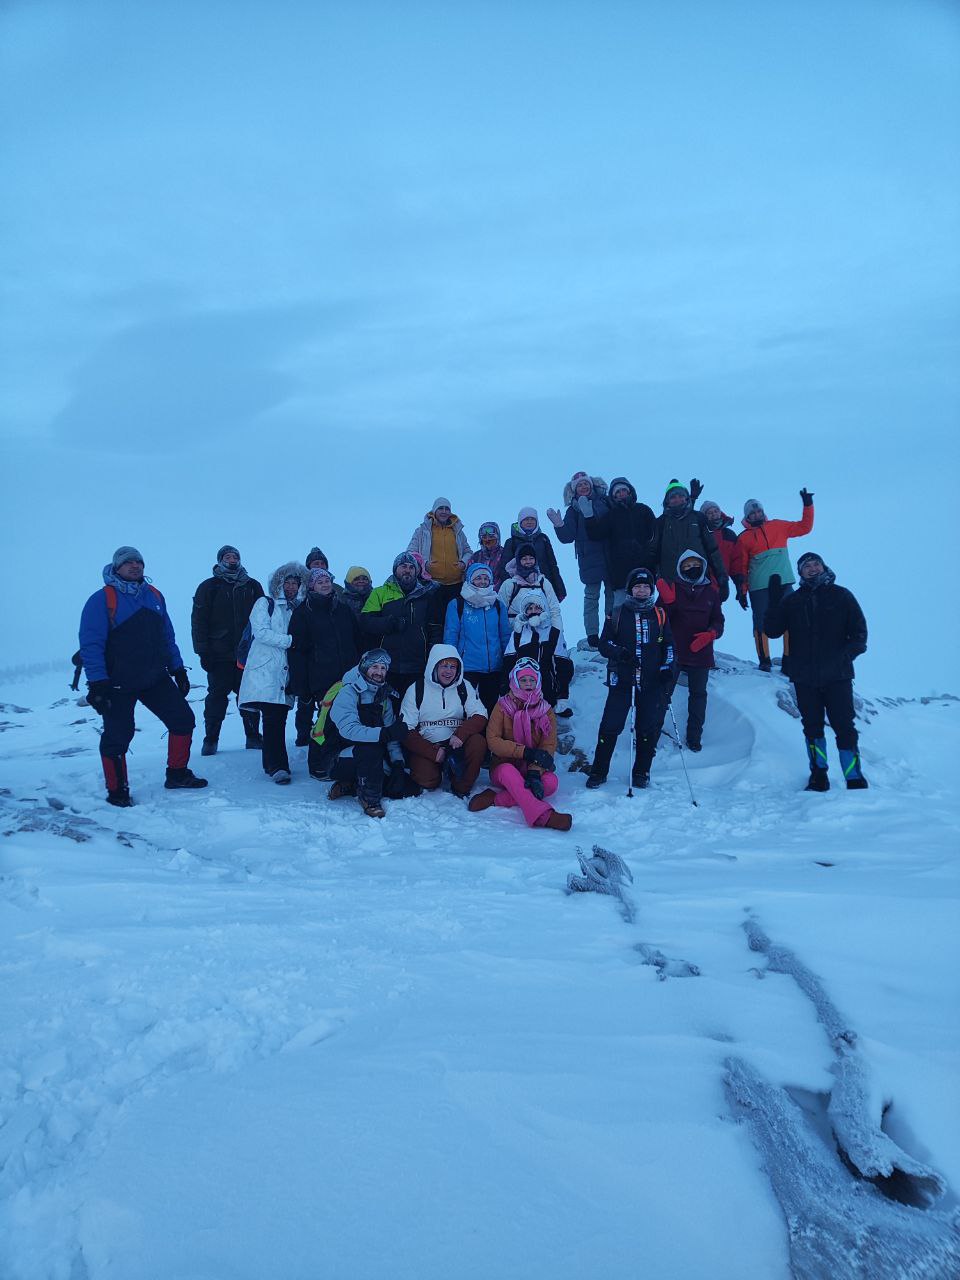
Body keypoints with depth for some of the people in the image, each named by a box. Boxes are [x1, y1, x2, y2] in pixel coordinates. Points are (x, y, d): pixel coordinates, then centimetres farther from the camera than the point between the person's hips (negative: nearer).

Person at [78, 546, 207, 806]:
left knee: (183, 719, 4)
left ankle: (177, 775, 20)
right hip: (118, 684, -6)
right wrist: (98, 684, -20)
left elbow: (167, 636, 17)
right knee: (117, 736, 0)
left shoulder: (154, 596, 9)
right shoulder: (102, 599, -10)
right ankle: (117, 791, 17)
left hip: (156, 679, 6)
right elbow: (91, 645, -14)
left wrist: (178, 669, 15)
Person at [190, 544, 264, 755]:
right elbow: (199, 621, 0)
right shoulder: (209, 587, 4)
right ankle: (211, 740, 8)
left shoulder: (252, 586, 11)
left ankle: (253, 737, 12)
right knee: (217, 696, 0)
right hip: (220, 655, -2)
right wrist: (203, 651, -7)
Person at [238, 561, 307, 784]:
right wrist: (290, 640, -13)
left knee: (279, 717, 3)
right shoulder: (265, 603, 4)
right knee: (273, 717, -13)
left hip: (286, 671, 5)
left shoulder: (299, 609, 18)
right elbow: (260, 632, -9)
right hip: (265, 669, -5)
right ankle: (277, 766, -12)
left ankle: (272, 763, 14)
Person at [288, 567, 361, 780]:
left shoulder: (344, 609, 16)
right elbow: (297, 651, 0)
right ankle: (318, 767, 8)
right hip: (321, 680, -4)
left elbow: (358, 641, 20)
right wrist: (301, 687, -6)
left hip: (348, 678, 4)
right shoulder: (303, 613, 4)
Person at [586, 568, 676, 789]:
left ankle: (642, 772, 20)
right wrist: (620, 652, -17)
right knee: (610, 726, -4)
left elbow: (669, 645, 14)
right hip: (622, 680, -1)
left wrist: (667, 668, 0)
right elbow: (604, 644, 3)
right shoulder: (618, 614, 5)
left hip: (652, 682, 2)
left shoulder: (660, 615, 10)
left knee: (649, 728, 4)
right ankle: (598, 771, 7)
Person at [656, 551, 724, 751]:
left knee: (698, 693, 9)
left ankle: (694, 736, 19)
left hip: (700, 652, 2)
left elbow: (718, 620, 9)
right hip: (673, 651, -2)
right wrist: (667, 601, -25)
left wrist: (711, 634, -12)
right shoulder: (671, 588, 0)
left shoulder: (711, 592, 6)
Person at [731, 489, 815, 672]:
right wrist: (741, 591, -1)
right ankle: (764, 661, 10)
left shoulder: (778, 526, 11)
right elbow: (739, 567, 4)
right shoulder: (744, 538, 3)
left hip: (784, 584, 2)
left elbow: (804, 527, 16)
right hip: (759, 588, -2)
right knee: (761, 624, 0)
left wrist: (808, 506, 7)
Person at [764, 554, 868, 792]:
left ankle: (855, 781, 0)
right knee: (812, 727, 10)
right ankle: (818, 777, 21)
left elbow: (859, 631, 5)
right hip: (804, 678, 2)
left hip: (837, 676, -2)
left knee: (844, 727, -6)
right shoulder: (792, 600, 11)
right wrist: (774, 601, -7)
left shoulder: (841, 596, 7)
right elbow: (772, 630, 4)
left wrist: (848, 652, -14)